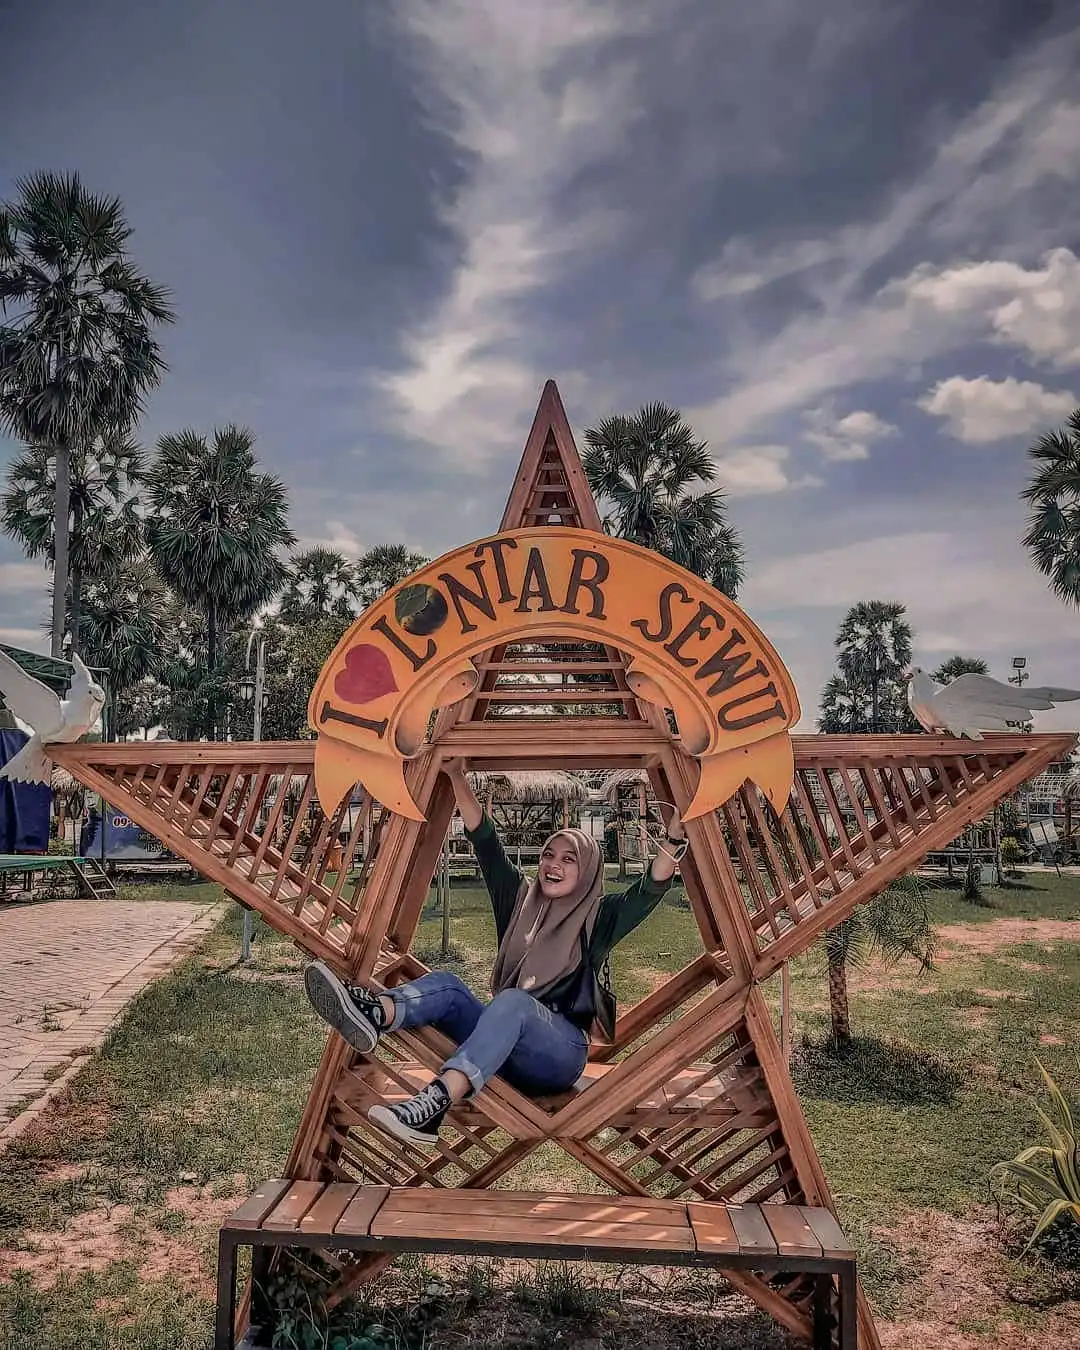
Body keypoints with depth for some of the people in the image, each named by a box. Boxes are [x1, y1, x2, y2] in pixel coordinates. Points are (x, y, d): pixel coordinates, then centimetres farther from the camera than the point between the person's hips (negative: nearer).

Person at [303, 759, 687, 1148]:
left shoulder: (599, 918, 5)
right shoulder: (520, 901, 14)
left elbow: (650, 888, -11)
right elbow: (485, 841, 10)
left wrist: (674, 838, -26)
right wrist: (458, 777, 4)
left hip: (560, 1053, -4)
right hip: (505, 1050, 5)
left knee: (512, 1001, -36)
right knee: (447, 985, -20)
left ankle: (433, 1105, -56)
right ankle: (372, 1013, -51)